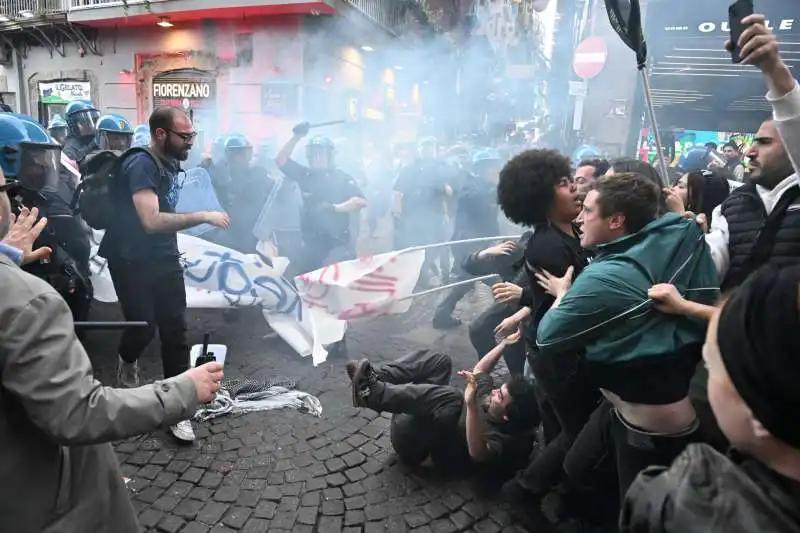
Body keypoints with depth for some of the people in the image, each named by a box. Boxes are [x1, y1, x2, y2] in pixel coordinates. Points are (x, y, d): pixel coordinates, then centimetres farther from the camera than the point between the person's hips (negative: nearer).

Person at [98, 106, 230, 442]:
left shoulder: (171, 163, 7)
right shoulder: (141, 165, -19)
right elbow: (152, 221, -32)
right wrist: (205, 217, -29)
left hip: (165, 259, 7)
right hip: (132, 263, -6)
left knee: (175, 331, 1)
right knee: (144, 327, -6)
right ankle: (127, 364, 32)